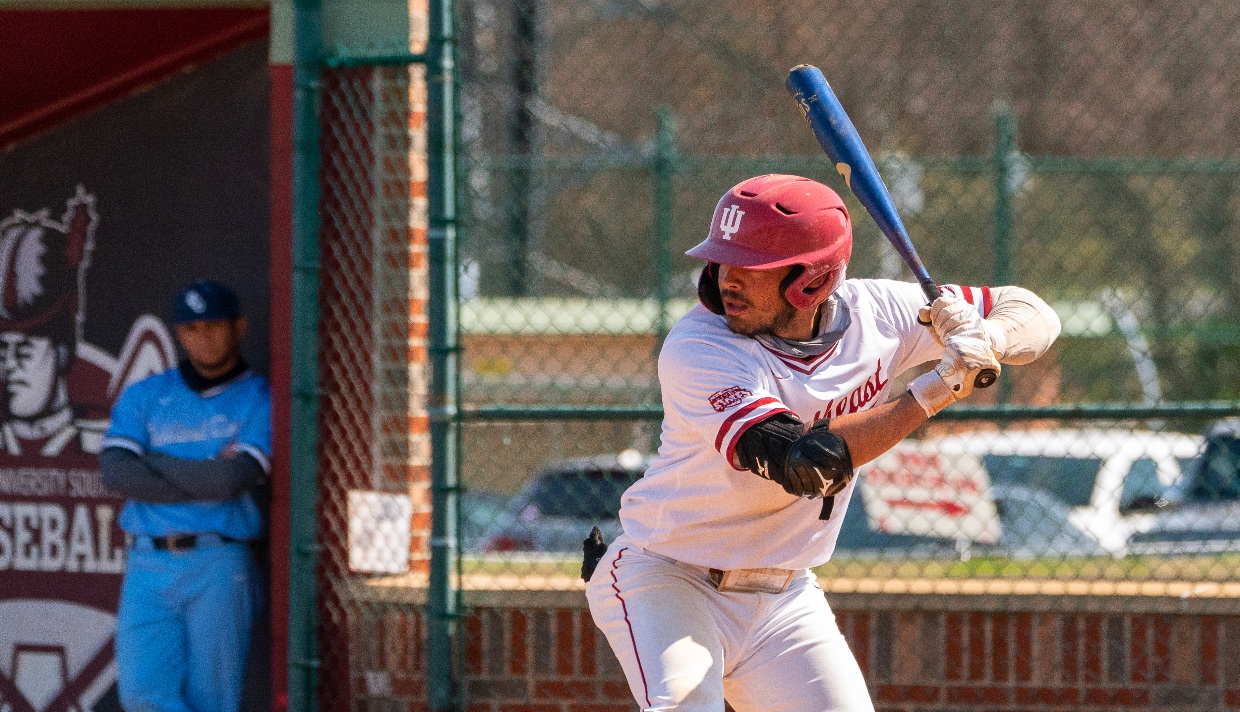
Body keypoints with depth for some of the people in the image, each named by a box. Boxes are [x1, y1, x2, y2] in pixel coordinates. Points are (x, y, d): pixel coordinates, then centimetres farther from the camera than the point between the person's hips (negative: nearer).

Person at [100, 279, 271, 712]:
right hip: (149, 567, 2)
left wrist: (155, 462, 0)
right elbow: (117, 473, -4)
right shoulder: (143, 397, 13)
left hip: (217, 568, -2)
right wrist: (205, 478, -8)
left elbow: (233, 479, -11)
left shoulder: (261, 401, 5)